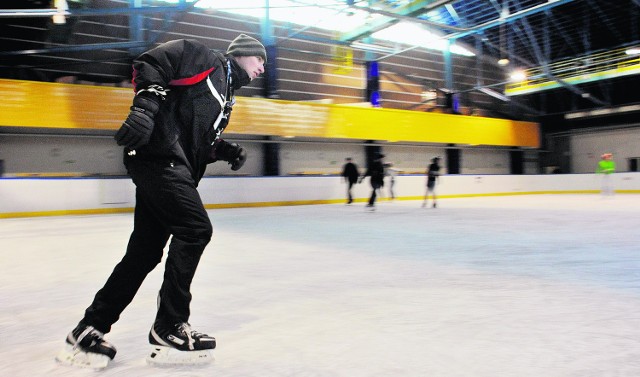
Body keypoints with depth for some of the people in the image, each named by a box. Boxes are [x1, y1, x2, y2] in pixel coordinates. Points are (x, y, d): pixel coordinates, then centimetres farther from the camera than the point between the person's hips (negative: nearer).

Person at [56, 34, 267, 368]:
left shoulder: (225, 93, 28)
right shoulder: (206, 58, 3)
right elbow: (150, 63, -9)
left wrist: (223, 150, 8)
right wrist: (146, 102, -23)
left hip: (172, 167, 10)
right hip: (159, 154, -10)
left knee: (145, 252, 7)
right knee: (196, 229, -14)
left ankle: (88, 331, 17)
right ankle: (168, 330, -4)